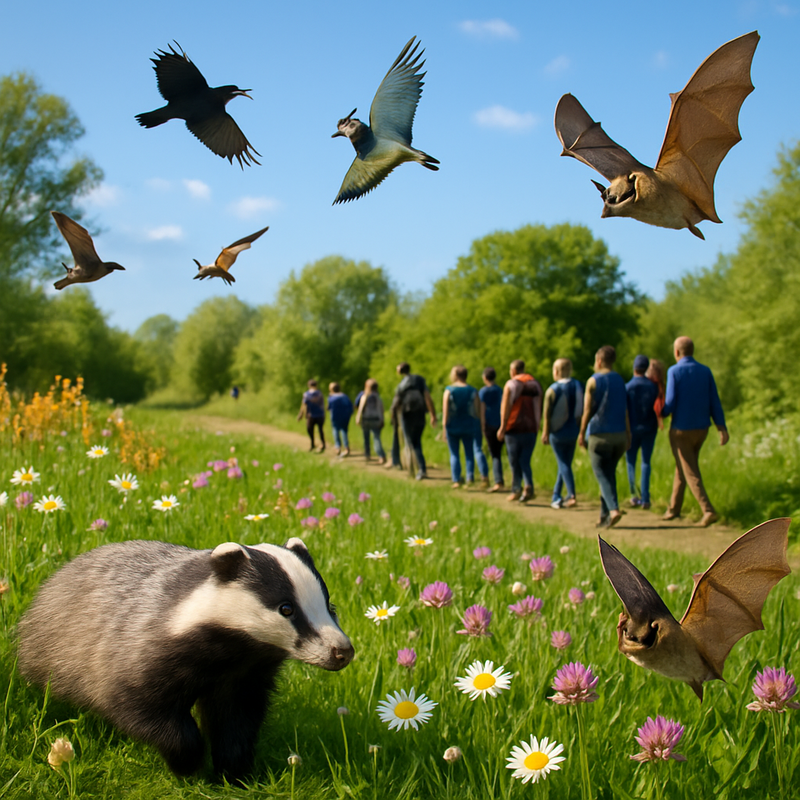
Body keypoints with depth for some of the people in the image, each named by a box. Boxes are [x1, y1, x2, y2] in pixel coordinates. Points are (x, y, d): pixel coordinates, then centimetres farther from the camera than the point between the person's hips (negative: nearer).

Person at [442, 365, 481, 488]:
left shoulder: (449, 390, -6)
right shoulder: (472, 391, -1)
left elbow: (445, 411, -9)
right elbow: (478, 411, -2)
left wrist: (444, 427, -5)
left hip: (453, 427, -1)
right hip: (468, 426, 1)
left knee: (454, 454, 7)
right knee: (469, 453, 10)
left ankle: (456, 480, 3)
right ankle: (470, 476, -4)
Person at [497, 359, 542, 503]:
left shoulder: (511, 384, -6)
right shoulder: (536, 384, 12)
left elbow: (505, 407, -10)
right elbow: (539, 408, 14)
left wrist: (502, 427, -6)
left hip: (514, 428, -4)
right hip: (531, 429, 4)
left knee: (514, 461, 4)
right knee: (525, 460, 6)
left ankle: (516, 489, 5)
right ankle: (528, 486, -13)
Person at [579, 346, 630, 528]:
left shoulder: (593, 381, -6)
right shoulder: (620, 380, 11)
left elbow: (588, 410, -9)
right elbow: (625, 411, 11)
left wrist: (582, 433, -1)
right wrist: (628, 435, 14)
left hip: (599, 434, -5)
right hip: (619, 434, 5)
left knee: (602, 475, -5)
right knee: (609, 474, 14)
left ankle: (613, 510, -23)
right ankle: (604, 515, 15)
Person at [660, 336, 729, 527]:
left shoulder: (674, 371, -12)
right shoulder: (705, 371, 2)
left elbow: (670, 403, -16)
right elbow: (714, 402, -1)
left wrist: (662, 413, 6)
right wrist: (722, 428, -2)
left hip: (681, 430, -6)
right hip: (702, 429, 6)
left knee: (691, 473, -3)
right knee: (682, 467, 21)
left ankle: (708, 511, -16)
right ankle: (674, 508, 29)